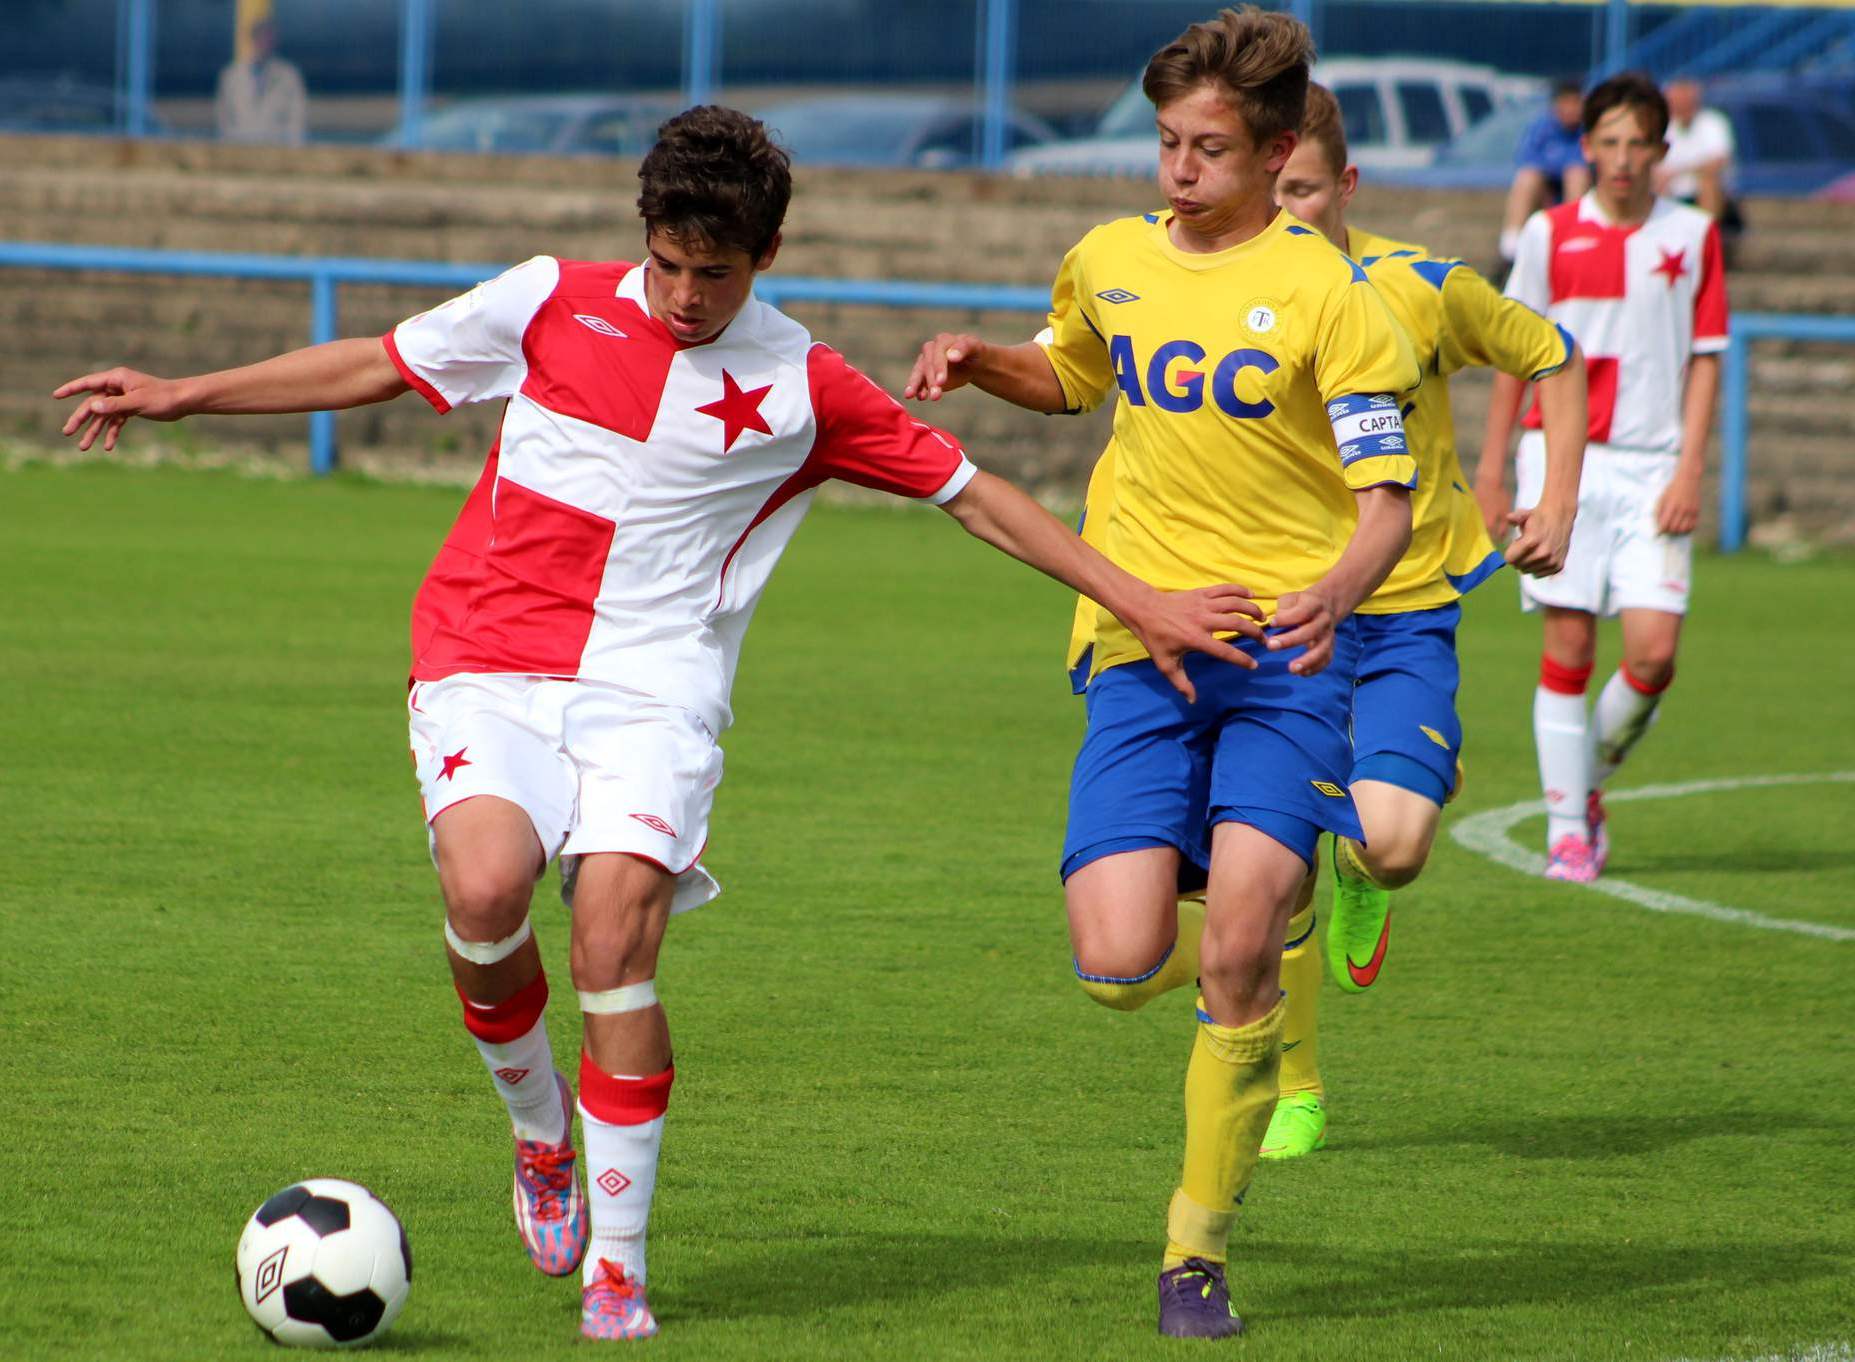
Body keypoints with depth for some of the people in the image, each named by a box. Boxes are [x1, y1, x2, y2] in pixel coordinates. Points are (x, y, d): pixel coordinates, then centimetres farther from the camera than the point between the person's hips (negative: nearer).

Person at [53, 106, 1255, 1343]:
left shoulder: (805, 390, 3)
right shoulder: (552, 305, 5)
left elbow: (974, 493, 10)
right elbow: (375, 366, 16)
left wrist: (1139, 604, 8)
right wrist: (182, 396, 14)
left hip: (653, 685, -1)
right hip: (488, 663, 1)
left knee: (616, 934, -21)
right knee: (486, 887, -26)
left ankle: (616, 1266, -8)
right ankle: (542, 1136, 3)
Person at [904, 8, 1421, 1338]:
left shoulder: (1325, 291, -5)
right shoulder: (1109, 262, 10)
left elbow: (1388, 495, -8)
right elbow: (1068, 378, 32)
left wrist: (1335, 590, -29)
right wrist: (974, 358, 11)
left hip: (1282, 646, -4)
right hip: (1142, 647, 4)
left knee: (1239, 946, -19)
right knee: (1119, 964, -12)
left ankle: (1201, 1251, -3)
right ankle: (1247, 958, 26)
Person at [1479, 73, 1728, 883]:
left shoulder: (1693, 236, 5)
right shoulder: (1549, 235, 5)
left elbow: (1705, 360, 5)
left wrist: (1689, 471, -4)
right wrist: (1491, 471, 6)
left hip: (1652, 467, 0)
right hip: (1563, 458, 0)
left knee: (1654, 651, -9)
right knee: (1568, 645, -4)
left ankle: (1593, 780, 16)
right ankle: (1566, 827, 3)